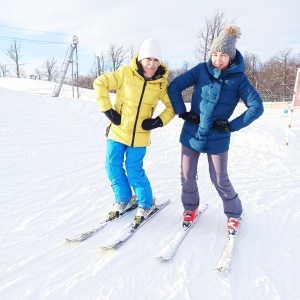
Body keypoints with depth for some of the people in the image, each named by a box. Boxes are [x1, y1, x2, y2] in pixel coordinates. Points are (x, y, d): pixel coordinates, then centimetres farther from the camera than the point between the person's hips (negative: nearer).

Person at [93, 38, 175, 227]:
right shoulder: (125, 73, -10)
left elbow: (172, 106, 5)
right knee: (113, 166, 7)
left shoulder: (162, 83, -6)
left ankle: (146, 204, 23)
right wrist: (107, 109, -11)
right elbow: (100, 83, -6)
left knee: (134, 170, 1)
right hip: (118, 130, 2)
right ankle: (124, 200, 30)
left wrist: (159, 121, -10)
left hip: (140, 135, -1)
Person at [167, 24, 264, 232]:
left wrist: (231, 126, -13)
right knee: (187, 177, 11)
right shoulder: (201, 70, -5)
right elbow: (174, 87, -2)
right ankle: (191, 207, 38)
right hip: (191, 133, 2)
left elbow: (257, 107, -9)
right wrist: (183, 113, -8)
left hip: (217, 139, -2)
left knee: (220, 180, 6)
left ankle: (234, 213, 32)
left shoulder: (239, 78, -8)